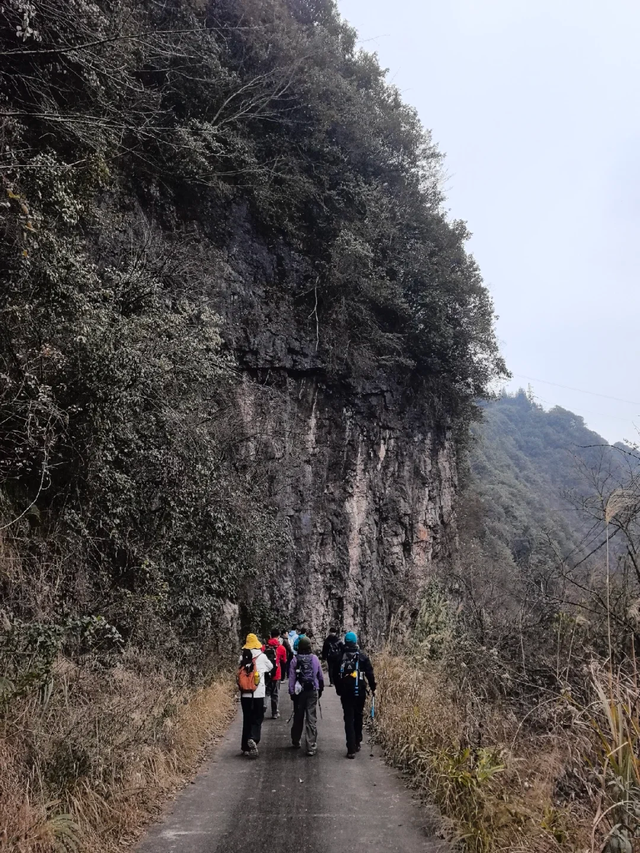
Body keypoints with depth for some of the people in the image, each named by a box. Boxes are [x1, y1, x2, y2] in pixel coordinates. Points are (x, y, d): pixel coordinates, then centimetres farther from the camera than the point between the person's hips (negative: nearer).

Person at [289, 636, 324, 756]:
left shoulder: (295, 660, -6)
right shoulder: (314, 659, -3)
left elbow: (291, 677, -6)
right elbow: (320, 676, 6)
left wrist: (292, 692, 1)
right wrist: (320, 689, 18)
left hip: (299, 692, 1)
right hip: (313, 691, -1)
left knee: (298, 717, 17)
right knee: (312, 719, 0)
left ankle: (296, 741, 32)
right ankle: (311, 746, -4)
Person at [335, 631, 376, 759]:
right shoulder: (362, 656, -4)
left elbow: (336, 675, 5)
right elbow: (369, 673, -3)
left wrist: (339, 690, 16)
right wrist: (373, 688, 8)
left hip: (345, 692, 0)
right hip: (360, 692, 1)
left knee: (349, 719, 2)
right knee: (358, 718, 19)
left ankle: (351, 749, -4)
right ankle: (357, 743, 28)